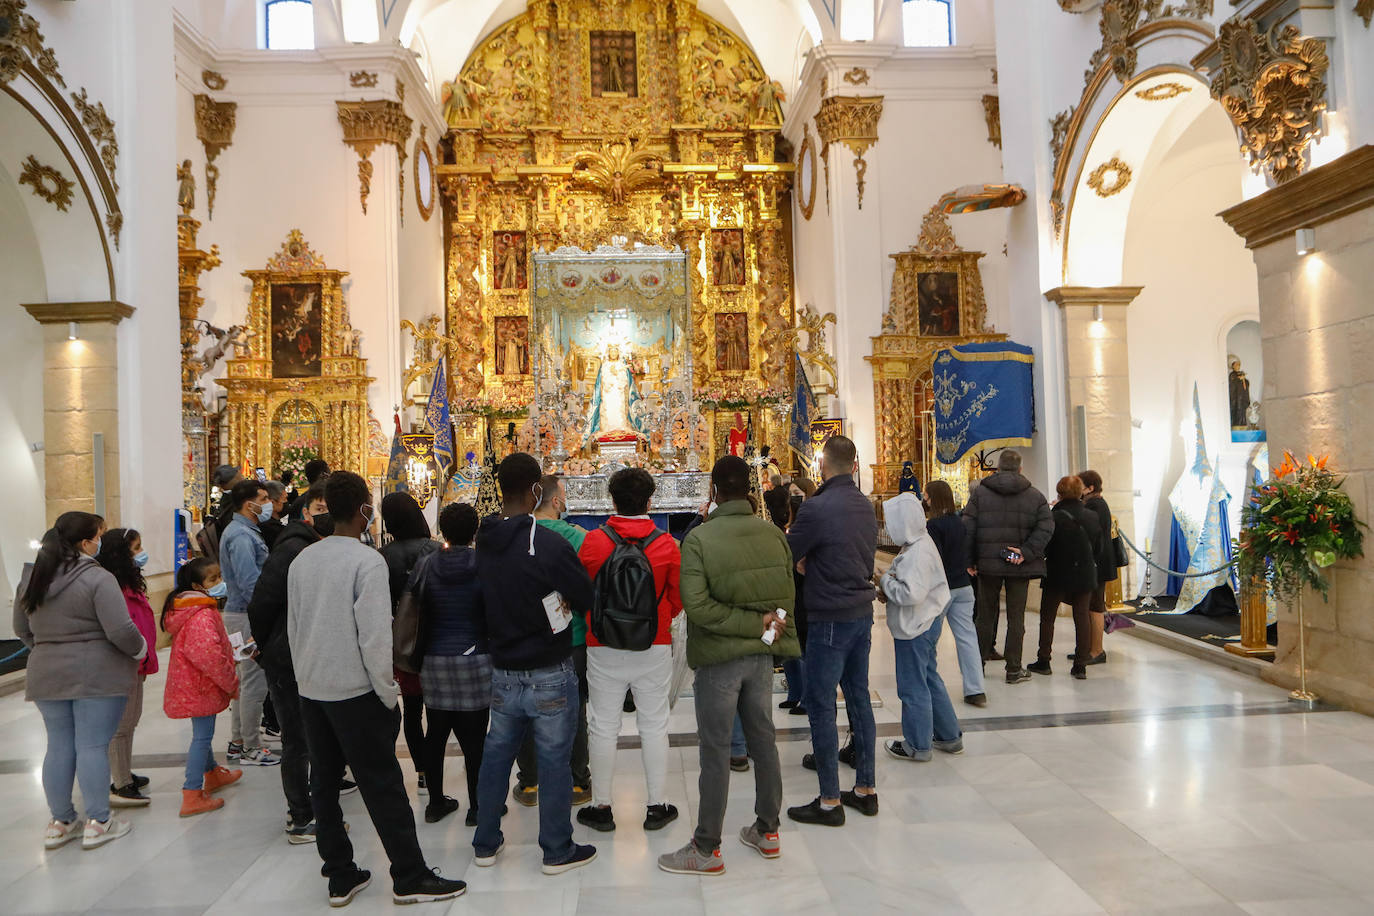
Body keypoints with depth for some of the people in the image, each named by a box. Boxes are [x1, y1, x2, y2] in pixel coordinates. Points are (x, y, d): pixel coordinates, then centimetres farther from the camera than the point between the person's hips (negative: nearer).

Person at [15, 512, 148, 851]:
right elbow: (120, 630, -20)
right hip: (96, 675, -6)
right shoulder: (97, 579, -15)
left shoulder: (35, 579, 7)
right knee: (92, 746, 0)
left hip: (46, 676, 6)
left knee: (59, 746, 15)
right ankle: (98, 823, 9)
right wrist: (140, 650, -1)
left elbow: (22, 630, 18)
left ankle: (60, 822, 24)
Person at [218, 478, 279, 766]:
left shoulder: (245, 530, 13)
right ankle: (251, 748, 5)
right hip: (247, 616, -11)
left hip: (242, 614, 11)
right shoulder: (240, 535, -18)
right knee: (254, 682, -3)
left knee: (245, 679, 17)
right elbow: (250, 582, -23)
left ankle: (238, 742, 27)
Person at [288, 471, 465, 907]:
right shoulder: (367, 561, -15)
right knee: (382, 786, 0)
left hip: (310, 689, 7)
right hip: (354, 690, -7)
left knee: (323, 783, 13)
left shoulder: (301, 560, 6)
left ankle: (339, 875, 22)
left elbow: (293, 628, 12)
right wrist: (388, 694, -9)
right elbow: (375, 635, -18)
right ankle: (410, 878, 8)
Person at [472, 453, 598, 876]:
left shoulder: (484, 543, -3)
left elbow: (487, 600, 7)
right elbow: (587, 598, -11)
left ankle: (485, 844, 33)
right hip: (549, 674, -6)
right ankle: (558, 851, 21)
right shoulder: (549, 544, -22)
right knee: (554, 761, 8)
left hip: (502, 672, 6)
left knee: (496, 756, 19)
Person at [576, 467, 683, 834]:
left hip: (604, 649, 0)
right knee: (654, 725, 11)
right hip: (654, 647, 0)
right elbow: (678, 598, -1)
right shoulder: (666, 545, -10)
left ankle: (601, 807, 22)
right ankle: (658, 806, 20)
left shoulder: (593, 542, -10)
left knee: (604, 727, 11)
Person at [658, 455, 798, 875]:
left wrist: (755, 625, -20)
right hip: (762, 656, 5)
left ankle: (706, 849, 15)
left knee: (715, 753, 4)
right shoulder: (774, 534, -2)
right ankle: (767, 832, 32)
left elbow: (696, 604, -24)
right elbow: (788, 596, 1)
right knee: (764, 742, 18)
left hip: (718, 658, -5)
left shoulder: (700, 538, -16)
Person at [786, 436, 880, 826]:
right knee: (859, 698, 15)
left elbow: (784, 556, -11)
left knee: (820, 706, 1)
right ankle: (866, 789, 25)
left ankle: (830, 801, 7)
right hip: (862, 612, 8)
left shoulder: (817, 507, -18)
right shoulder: (866, 505, 5)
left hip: (830, 618, -8)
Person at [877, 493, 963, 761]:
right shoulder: (919, 543, 9)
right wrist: (888, 589, 3)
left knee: (913, 685, 3)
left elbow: (911, 593, -30)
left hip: (916, 628, -10)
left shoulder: (918, 552, -24)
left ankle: (917, 746, 17)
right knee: (929, 679, 21)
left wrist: (885, 581, -14)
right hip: (925, 623, 10)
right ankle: (949, 736, 32)